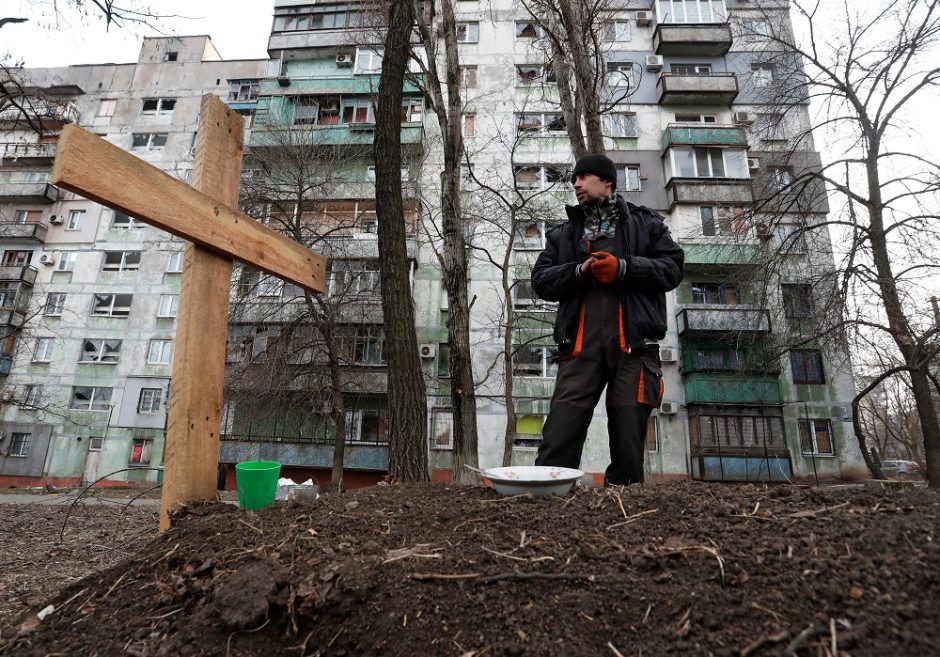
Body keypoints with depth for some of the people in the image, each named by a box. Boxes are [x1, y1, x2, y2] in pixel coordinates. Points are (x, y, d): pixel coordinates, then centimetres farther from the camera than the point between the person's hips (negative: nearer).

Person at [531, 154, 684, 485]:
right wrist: (579, 271, -6)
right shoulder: (562, 234, 22)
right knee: (558, 439, -7)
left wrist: (623, 268, -9)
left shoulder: (645, 223, 17)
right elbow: (540, 281, 12)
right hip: (580, 346, 1)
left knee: (629, 440, 4)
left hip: (633, 345, -1)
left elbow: (672, 268, 6)